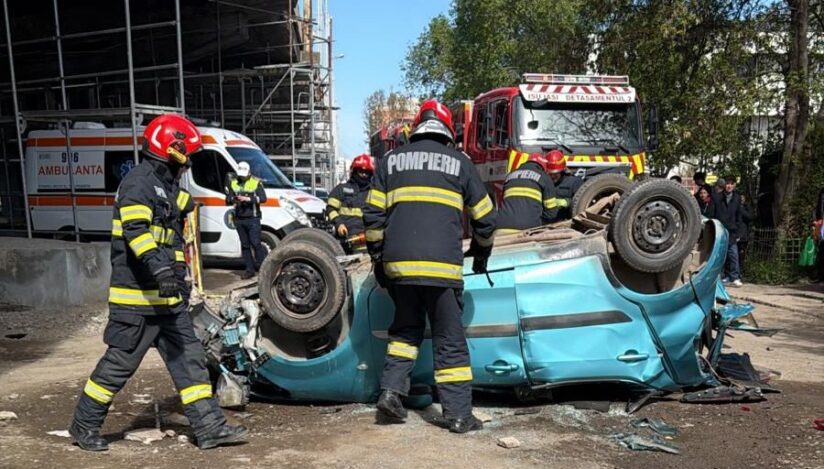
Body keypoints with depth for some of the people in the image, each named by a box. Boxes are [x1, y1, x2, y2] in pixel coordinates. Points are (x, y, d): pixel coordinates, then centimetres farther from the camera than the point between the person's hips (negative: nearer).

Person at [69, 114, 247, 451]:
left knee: (188, 357, 6)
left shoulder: (163, 184, 18)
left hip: (164, 296, 10)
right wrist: (159, 268, -40)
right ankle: (84, 425, 22)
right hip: (135, 296, -9)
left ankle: (210, 427, 10)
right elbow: (135, 229, -29)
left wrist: (175, 278, 29)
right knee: (120, 363, 2)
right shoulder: (139, 181, -13)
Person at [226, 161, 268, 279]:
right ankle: (249, 269, 11)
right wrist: (232, 199, -14)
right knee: (245, 245, 6)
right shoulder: (233, 183, 12)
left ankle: (262, 267, 2)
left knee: (255, 243, -9)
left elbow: (263, 198, -10)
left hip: (253, 218, -4)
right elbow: (227, 200, 9)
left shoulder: (256, 182, 1)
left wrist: (248, 199, -21)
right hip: (239, 219, 4)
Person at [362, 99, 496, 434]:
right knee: (450, 341, 6)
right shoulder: (459, 162, 9)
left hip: (398, 264, 3)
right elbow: (484, 218, 12)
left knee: (406, 328, 23)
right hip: (442, 266, -2)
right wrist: (481, 254, 28)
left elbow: (373, 215, 9)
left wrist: (378, 259, 17)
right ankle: (459, 415, 10)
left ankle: (391, 390, 12)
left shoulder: (391, 160, 13)